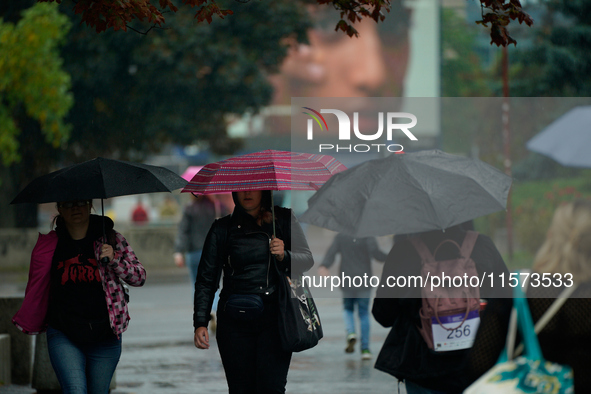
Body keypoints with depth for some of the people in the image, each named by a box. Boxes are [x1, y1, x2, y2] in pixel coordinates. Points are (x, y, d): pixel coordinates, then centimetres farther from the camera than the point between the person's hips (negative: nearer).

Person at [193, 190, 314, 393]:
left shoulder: (283, 219, 8)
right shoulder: (222, 228, 7)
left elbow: (308, 260, 7)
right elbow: (206, 279, 6)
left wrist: (284, 256, -16)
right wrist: (200, 323, -4)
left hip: (274, 317, -1)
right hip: (235, 321, 1)